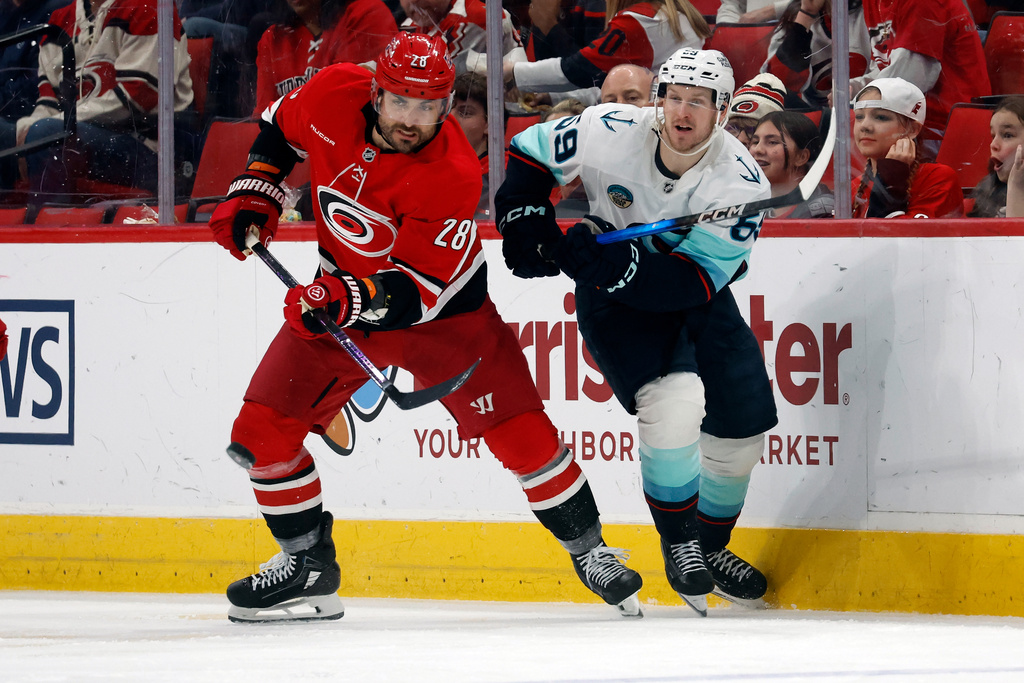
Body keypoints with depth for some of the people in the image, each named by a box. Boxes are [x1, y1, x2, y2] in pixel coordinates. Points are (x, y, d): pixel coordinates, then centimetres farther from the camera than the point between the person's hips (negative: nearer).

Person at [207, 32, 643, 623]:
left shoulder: (453, 176, -31)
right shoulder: (334, 95, -19)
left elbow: (422, 291, -30)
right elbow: (282, 125, 7)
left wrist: (355, 300, -45)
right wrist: (255, 193, -3)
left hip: (444, 304, -4)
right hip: (344, 292, 4)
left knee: (520, 433, -10)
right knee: (262, 431, -5)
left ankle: (590, 552, 10)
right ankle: (308, 566, 12)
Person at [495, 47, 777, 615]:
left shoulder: (741, 182, -22)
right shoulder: (610, 133, -22)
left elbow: (695, 281, -28)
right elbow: (529, 151, -2)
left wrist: (611, 262, -40)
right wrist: (523, 221, -15)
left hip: (695, 297, 3)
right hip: (611, 298, -3)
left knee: (743, 422, 2)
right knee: (673, 398, -27)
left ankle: (709, 548, 28)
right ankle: (677, 543, -7)